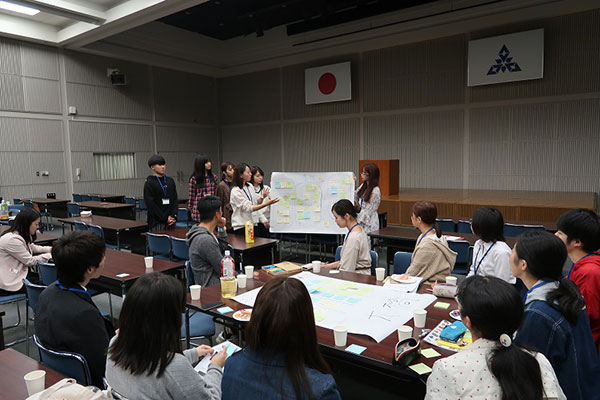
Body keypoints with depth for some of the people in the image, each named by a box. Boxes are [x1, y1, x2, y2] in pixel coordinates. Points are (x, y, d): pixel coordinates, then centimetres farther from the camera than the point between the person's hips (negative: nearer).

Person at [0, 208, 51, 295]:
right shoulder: (12, 239, -25)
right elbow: (30, 261, -19)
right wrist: (50, 255, -10)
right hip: (8, 283, -9)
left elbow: (32, 248, 21)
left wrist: (51, 249, 7)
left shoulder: (22, 235, 3)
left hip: (17, 273, 9)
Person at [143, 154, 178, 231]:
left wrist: (173, 216, -5)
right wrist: (165, 218, -12)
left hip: (171, 221, 5)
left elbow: (175, 200, 10)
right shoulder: (149, 183, -3)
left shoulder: (170, 181, 12)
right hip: (156, 222, -4)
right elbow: (151, 205, -8)